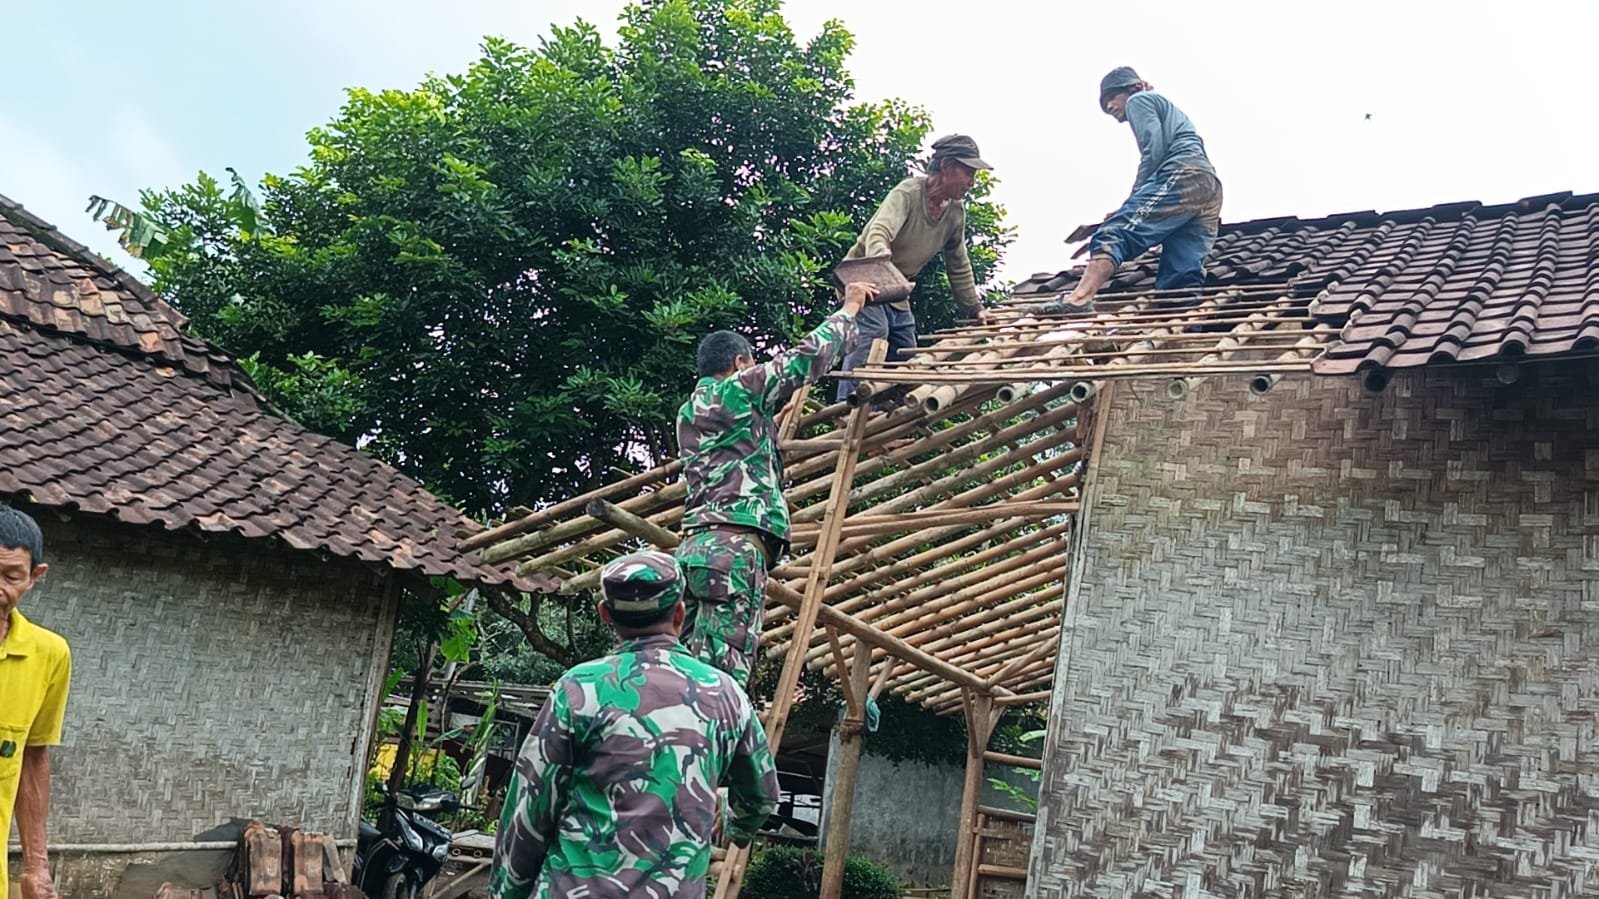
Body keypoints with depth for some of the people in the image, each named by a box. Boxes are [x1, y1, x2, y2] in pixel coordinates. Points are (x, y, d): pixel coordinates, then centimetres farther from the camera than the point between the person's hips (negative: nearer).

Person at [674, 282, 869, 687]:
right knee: (721, 679, -14)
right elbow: (808, 357, 6)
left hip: (695, 546, 9)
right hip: (735, 546, -8)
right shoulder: (738, 389, 4)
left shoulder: (691, 411, 26)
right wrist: (849, 309, 22)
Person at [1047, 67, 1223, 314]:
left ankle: (1079, 298, -43)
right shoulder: (1170, 111, 42)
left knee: (1115, 233, -24)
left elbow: (1154, 149, -3)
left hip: (1182, 176, -9)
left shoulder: (1139, 100, 14)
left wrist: (1136, 196, -1)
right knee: (1181, 281, -5)